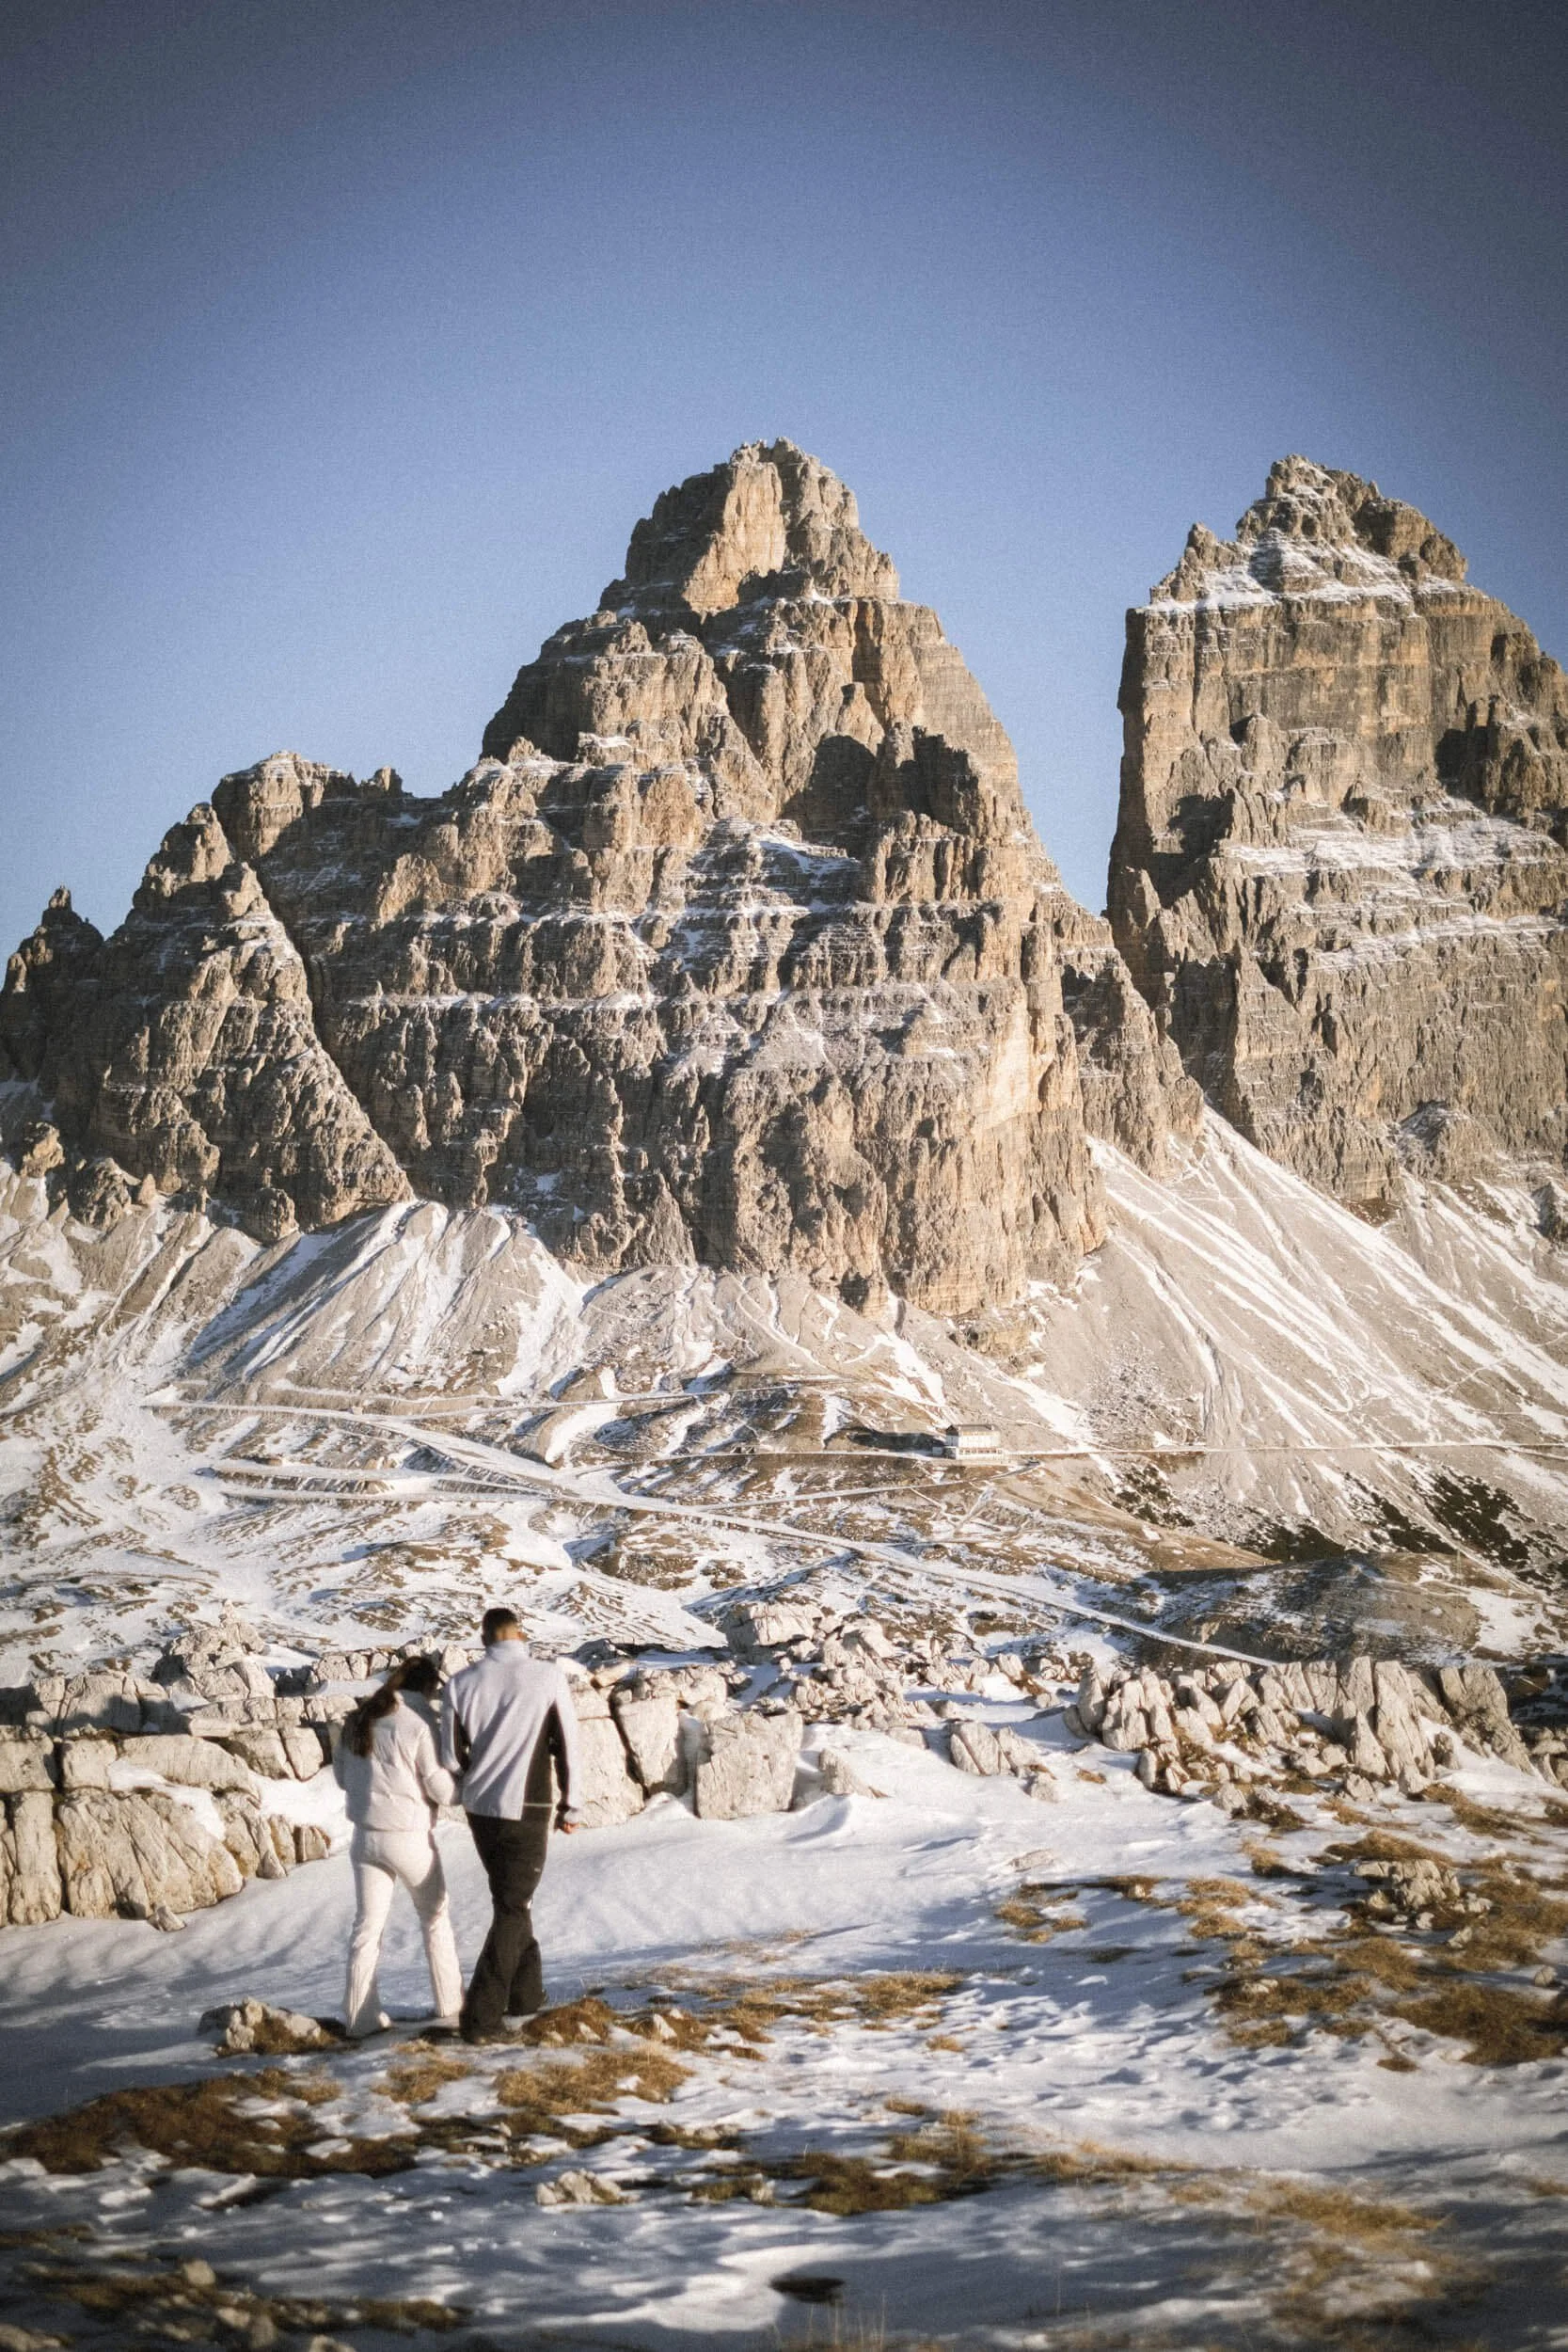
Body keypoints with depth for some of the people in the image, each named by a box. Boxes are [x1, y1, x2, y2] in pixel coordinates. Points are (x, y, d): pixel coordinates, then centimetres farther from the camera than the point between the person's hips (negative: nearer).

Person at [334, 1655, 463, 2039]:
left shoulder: (360, 1719, 6)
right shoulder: (421, 1720, -14)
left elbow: (342, 1775, 15)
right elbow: (439, 1786, -14)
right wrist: (462, 1788, 6)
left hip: (365, 1837, 5)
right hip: (409, 1837, -5)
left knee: (367, 1925, 6)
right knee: (436, 1918, 15)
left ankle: (361, 2017, 2)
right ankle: (449, 2001, 23)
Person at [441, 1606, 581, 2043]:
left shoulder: (461, 1684, -1)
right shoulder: (549, 1677, -8)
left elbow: (451, 1757, 3)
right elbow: (567, 1746, -4)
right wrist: (569, 1804, 8)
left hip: (479, 1807, 4)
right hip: (526, 1810, -4)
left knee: (509, 1899, 23)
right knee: (512, 1910, -1)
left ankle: (526, 1991, 33)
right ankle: (481, 2016, -11)